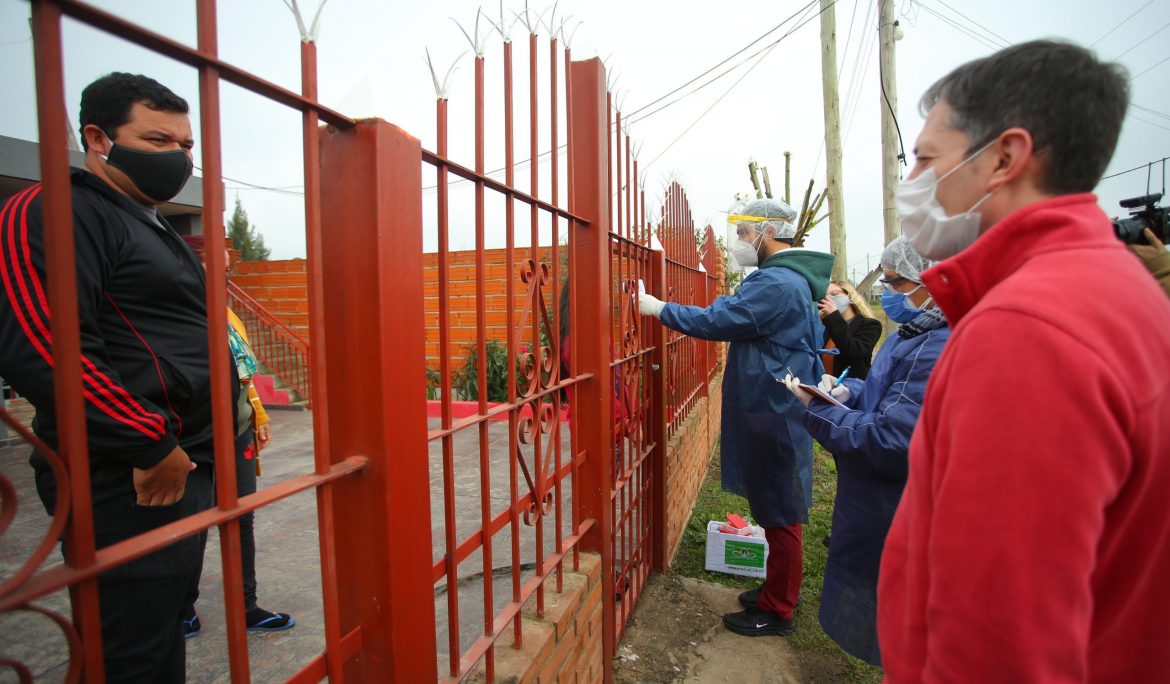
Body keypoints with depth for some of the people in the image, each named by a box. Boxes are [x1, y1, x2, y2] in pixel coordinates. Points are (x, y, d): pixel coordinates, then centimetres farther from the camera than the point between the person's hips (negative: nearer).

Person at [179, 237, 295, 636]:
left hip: (238, 435, 7)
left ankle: (247, 609, 28)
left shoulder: (226, 314, 11)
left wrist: (259, 416, 15)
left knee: (242, 521, 13)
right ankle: (183, 613, 34)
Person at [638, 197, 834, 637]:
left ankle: (776, 611, 20)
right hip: (777, 413, 10)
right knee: (777, 511, 20)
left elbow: (715, 320, -21)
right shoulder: (794, 279, 15)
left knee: (779, 515, 3)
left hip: (773, 418, -10)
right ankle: (777, 590, 36)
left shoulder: (775, 283, -20)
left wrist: (659, 308, -11)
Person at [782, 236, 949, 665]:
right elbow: (886, 389, 18)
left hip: (889, 522, -10)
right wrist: (848, 391, -1)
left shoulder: (937, 351, -29)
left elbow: (890, 443, -31)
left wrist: (818, 409, -22)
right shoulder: (914, 335, 6)